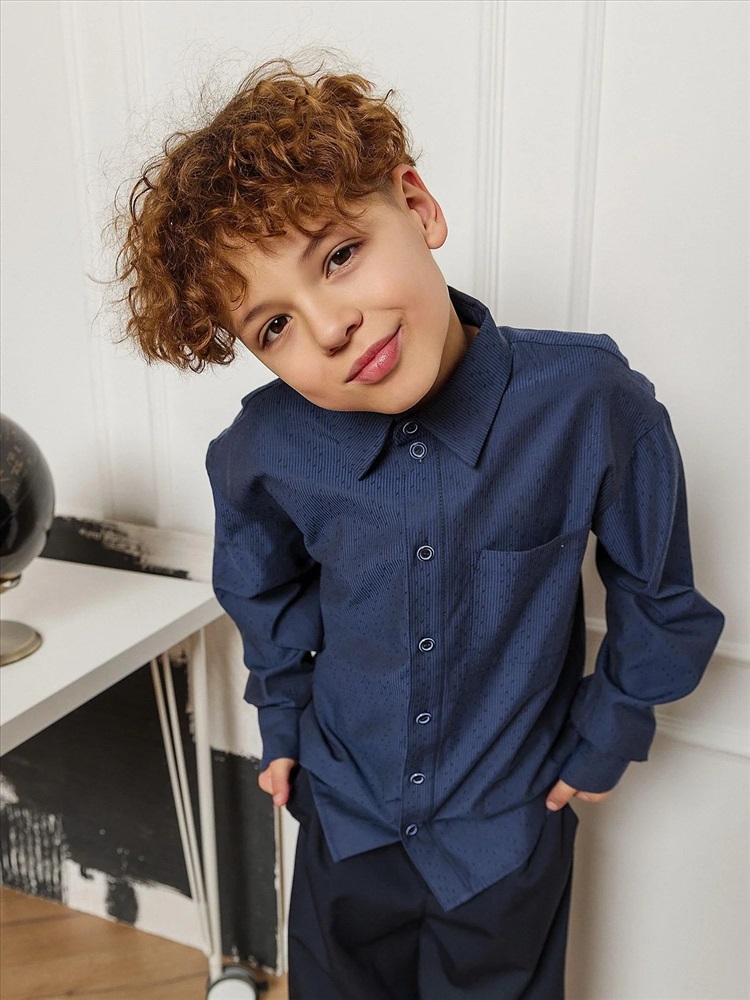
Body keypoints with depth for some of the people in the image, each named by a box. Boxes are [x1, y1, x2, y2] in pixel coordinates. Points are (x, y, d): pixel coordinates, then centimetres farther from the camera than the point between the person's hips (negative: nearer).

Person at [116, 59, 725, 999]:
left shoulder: (589, 402, -26)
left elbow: (660, 596, -8)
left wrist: (605, 737, -1)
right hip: (344, 822, 2)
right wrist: (282, 718, 6)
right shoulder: (264, 451, -20)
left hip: (508, 835, -1)